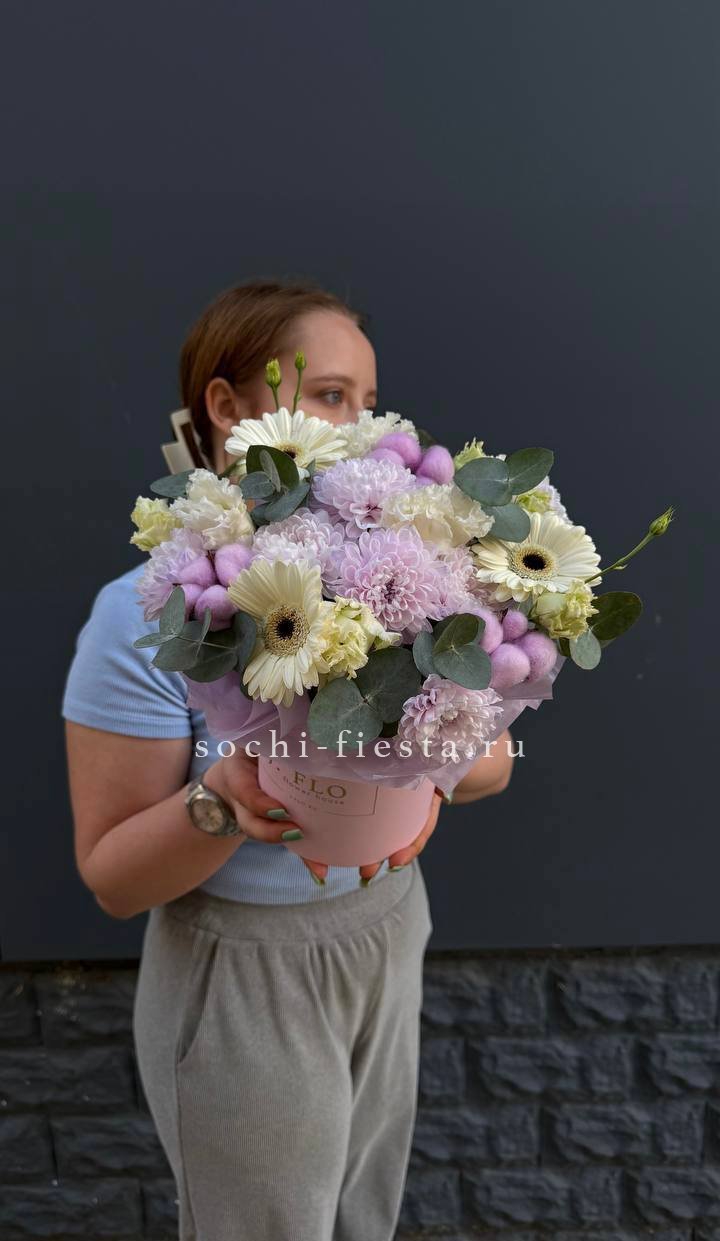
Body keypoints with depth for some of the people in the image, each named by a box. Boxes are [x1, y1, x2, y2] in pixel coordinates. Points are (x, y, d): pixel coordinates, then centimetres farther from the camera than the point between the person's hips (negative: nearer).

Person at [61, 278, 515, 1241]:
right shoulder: (148, 615, -22)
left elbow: (494, 758, -6)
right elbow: (111, 878, -16)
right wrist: (225, 801, -35)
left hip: (389, 941, 5)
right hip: (248, 983, -4)